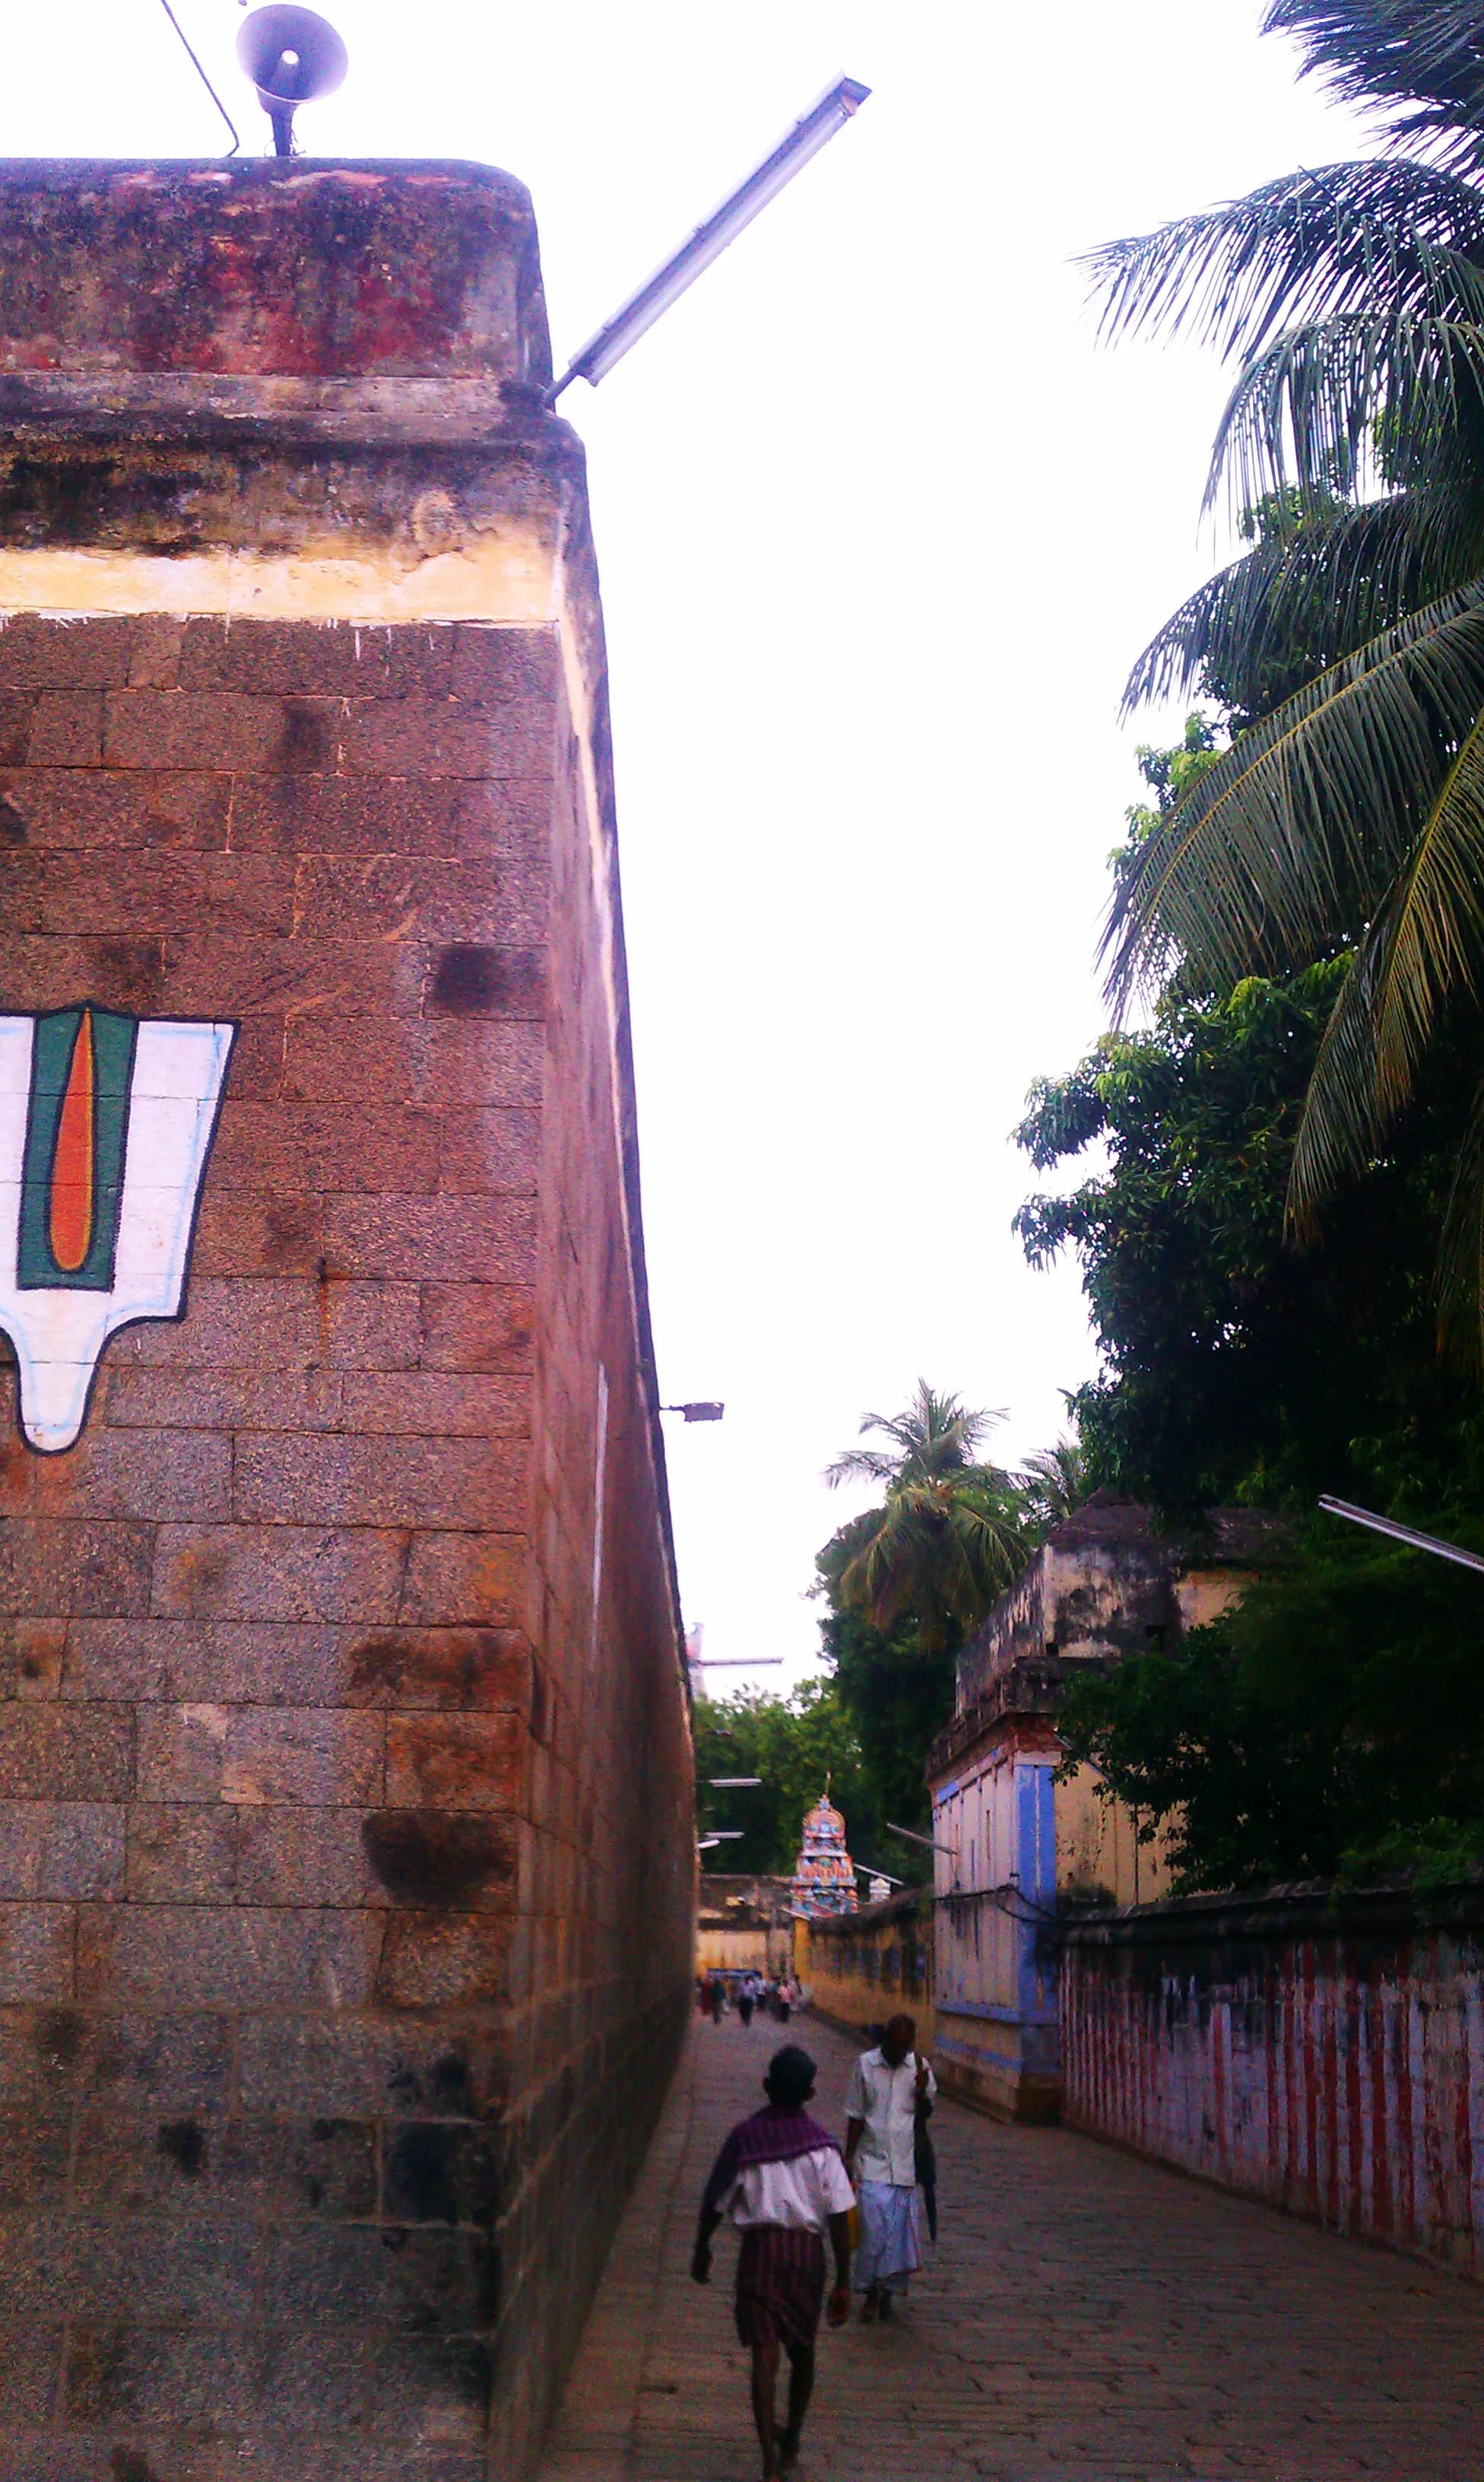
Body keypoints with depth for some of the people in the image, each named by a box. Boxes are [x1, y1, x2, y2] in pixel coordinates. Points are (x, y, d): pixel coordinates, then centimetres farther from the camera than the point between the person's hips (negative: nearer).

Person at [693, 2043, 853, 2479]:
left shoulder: (745, 2136, -2)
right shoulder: (822, 2143, -4)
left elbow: (715, 2200, 6)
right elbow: (839, 2217, -6)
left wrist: (702, 2249, 22)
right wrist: (843, 2283, -1)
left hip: (760, 2245, -1)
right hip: (808, 2248, 1)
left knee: (765, 2354, -3)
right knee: (802, 2349, 21)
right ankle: (791, 2443, 37)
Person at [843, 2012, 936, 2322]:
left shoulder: (920, 2066, 4)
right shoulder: (865, 2064, 0)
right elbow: (855, 2115, 5)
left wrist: (923, 2090, -11)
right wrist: (848, 2157, 3)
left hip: (906, 2163, 2)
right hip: (873, 2160, -2)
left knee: (901, 2228, 3)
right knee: (875, 2226, -12)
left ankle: (887, 2292, 18)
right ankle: (871, 2293, 2)